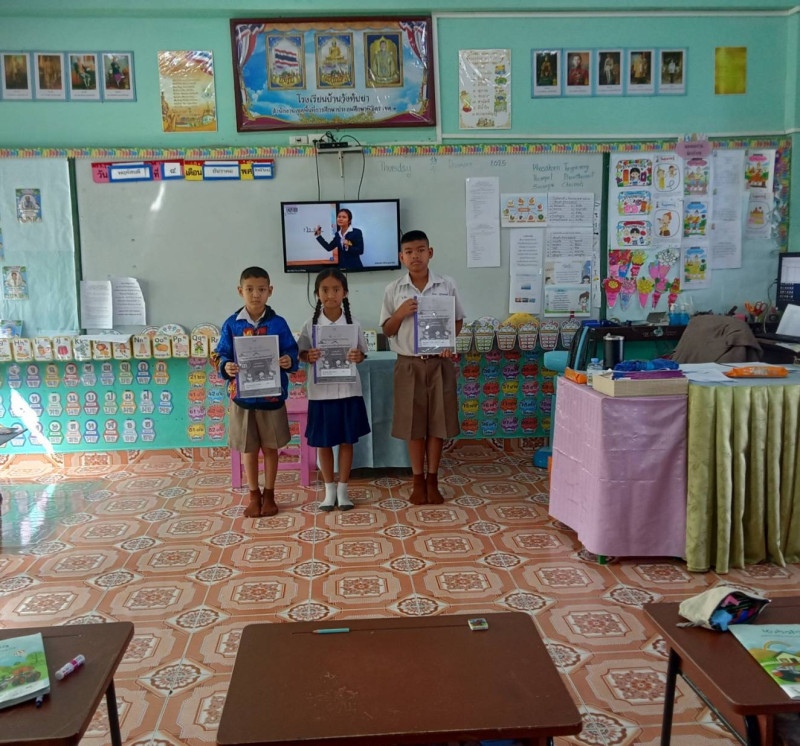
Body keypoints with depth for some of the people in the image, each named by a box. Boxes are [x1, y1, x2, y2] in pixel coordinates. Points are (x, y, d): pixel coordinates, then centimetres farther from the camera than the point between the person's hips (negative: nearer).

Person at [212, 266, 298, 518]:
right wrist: (225, 367, -21)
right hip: (242, 396, 1)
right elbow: (221, 355, 1)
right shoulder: (231, 324, -2)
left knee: (270, 448, 11)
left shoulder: (278, 323, -4)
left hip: (271, 396, 0)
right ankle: (254, 496, 27)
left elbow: (291, 351, -1)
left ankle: (269, 495, 27)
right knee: (248, 449, 12)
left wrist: (289, 361, -23)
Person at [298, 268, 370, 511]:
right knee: (323, 443, 8)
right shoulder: (311, 325, -3)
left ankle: (343, 489, 22)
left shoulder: (353, 324, -2)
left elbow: (362, 353, 5)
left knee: (347, 441, 9)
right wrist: (308, 357, -17)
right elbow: (301, 352, 4)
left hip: (347, 390, 0)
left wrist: (358, 357, -17)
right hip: (321, 392, 0)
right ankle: (329, 490, 23)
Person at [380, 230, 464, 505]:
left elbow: (458, 320, 9)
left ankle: (432, 480, 20)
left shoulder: (447, 285, 0)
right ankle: (418, 481, 20)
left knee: (437, 423, 6)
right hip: (409, 364, 0)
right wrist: (400, 313, -15)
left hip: (439, 363, 0)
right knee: (413, 424, 6)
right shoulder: (393, 290, -1)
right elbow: (387, 330, 3)